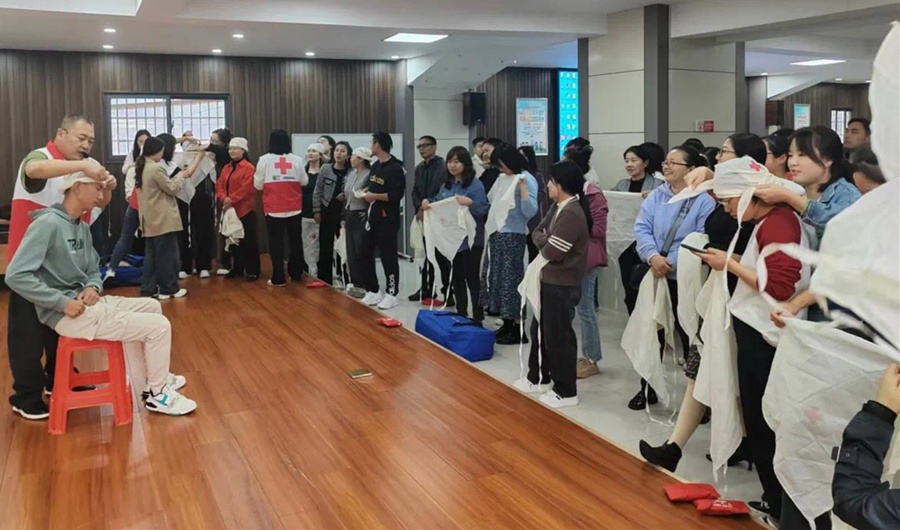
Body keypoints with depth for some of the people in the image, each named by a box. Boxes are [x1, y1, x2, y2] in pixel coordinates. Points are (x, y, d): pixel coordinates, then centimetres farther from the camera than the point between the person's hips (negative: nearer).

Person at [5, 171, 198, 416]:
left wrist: (92, 287, -6)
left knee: (152, 306, 21)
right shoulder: (48, 224, -17)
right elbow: (16, 275, -23)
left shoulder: (82, 227, 11)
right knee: (159, 326, -9)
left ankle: (157, 376, 31)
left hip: (86, 303, 9)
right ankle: (158, 394, 9)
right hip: (68, 313, -9)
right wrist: (62, 302, -23)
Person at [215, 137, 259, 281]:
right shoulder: (226, 168, 14)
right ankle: (237, 269, 23)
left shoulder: (249, 168, -9)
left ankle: (253, 271, 3)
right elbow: (219, 185, 8)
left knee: (249, 241, -2)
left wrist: (232, 199, -20)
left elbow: (247, 188, -18)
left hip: (245, 210, -7)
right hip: (230, 210, 7)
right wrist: (224, 198, -12)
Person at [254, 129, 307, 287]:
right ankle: (296, 274, 22)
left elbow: (258, 185, -2)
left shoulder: (264, 159, -6)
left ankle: (279, 278, 1)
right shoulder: (297, 160, -1)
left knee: (276, 243, 2)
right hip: (294, 209, 2)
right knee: (295, 241, 15)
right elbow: (304, 181, 9)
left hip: (273, 210, -2)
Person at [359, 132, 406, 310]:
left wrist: (374, 196, -16)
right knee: (366, 254, 10)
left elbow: (396, 195, -22)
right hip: (372, 217, 9)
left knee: (388, 256, 0)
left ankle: (391, 294, 10)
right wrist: (366, 192, 7)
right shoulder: (375, 166, 14)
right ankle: (373, 291, 20)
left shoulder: (396, 168, -14)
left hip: (387, 219, -9)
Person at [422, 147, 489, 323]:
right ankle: (461, 314, 23)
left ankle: (478, 317, 4)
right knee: (456, 278, 13)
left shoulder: (475, 184, -9)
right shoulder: (446, 185, 11)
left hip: (470, 240, -7)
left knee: (472, 278, -3)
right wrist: (427, 204, -2)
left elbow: (483, 211, -14)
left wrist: (470, 203, -31)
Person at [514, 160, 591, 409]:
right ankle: (538, 378, 35)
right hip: (548, 279, 10)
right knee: (539, 329, 20)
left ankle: (566, 391, 11)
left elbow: (553, 251, -25)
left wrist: (544, 244, -4)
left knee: (558, 335, -1)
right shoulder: (558, 207, 9)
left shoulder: (572, 214, -22)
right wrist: (546, 241, -9)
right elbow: (538, 233, 12)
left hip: (563, 284, -10)